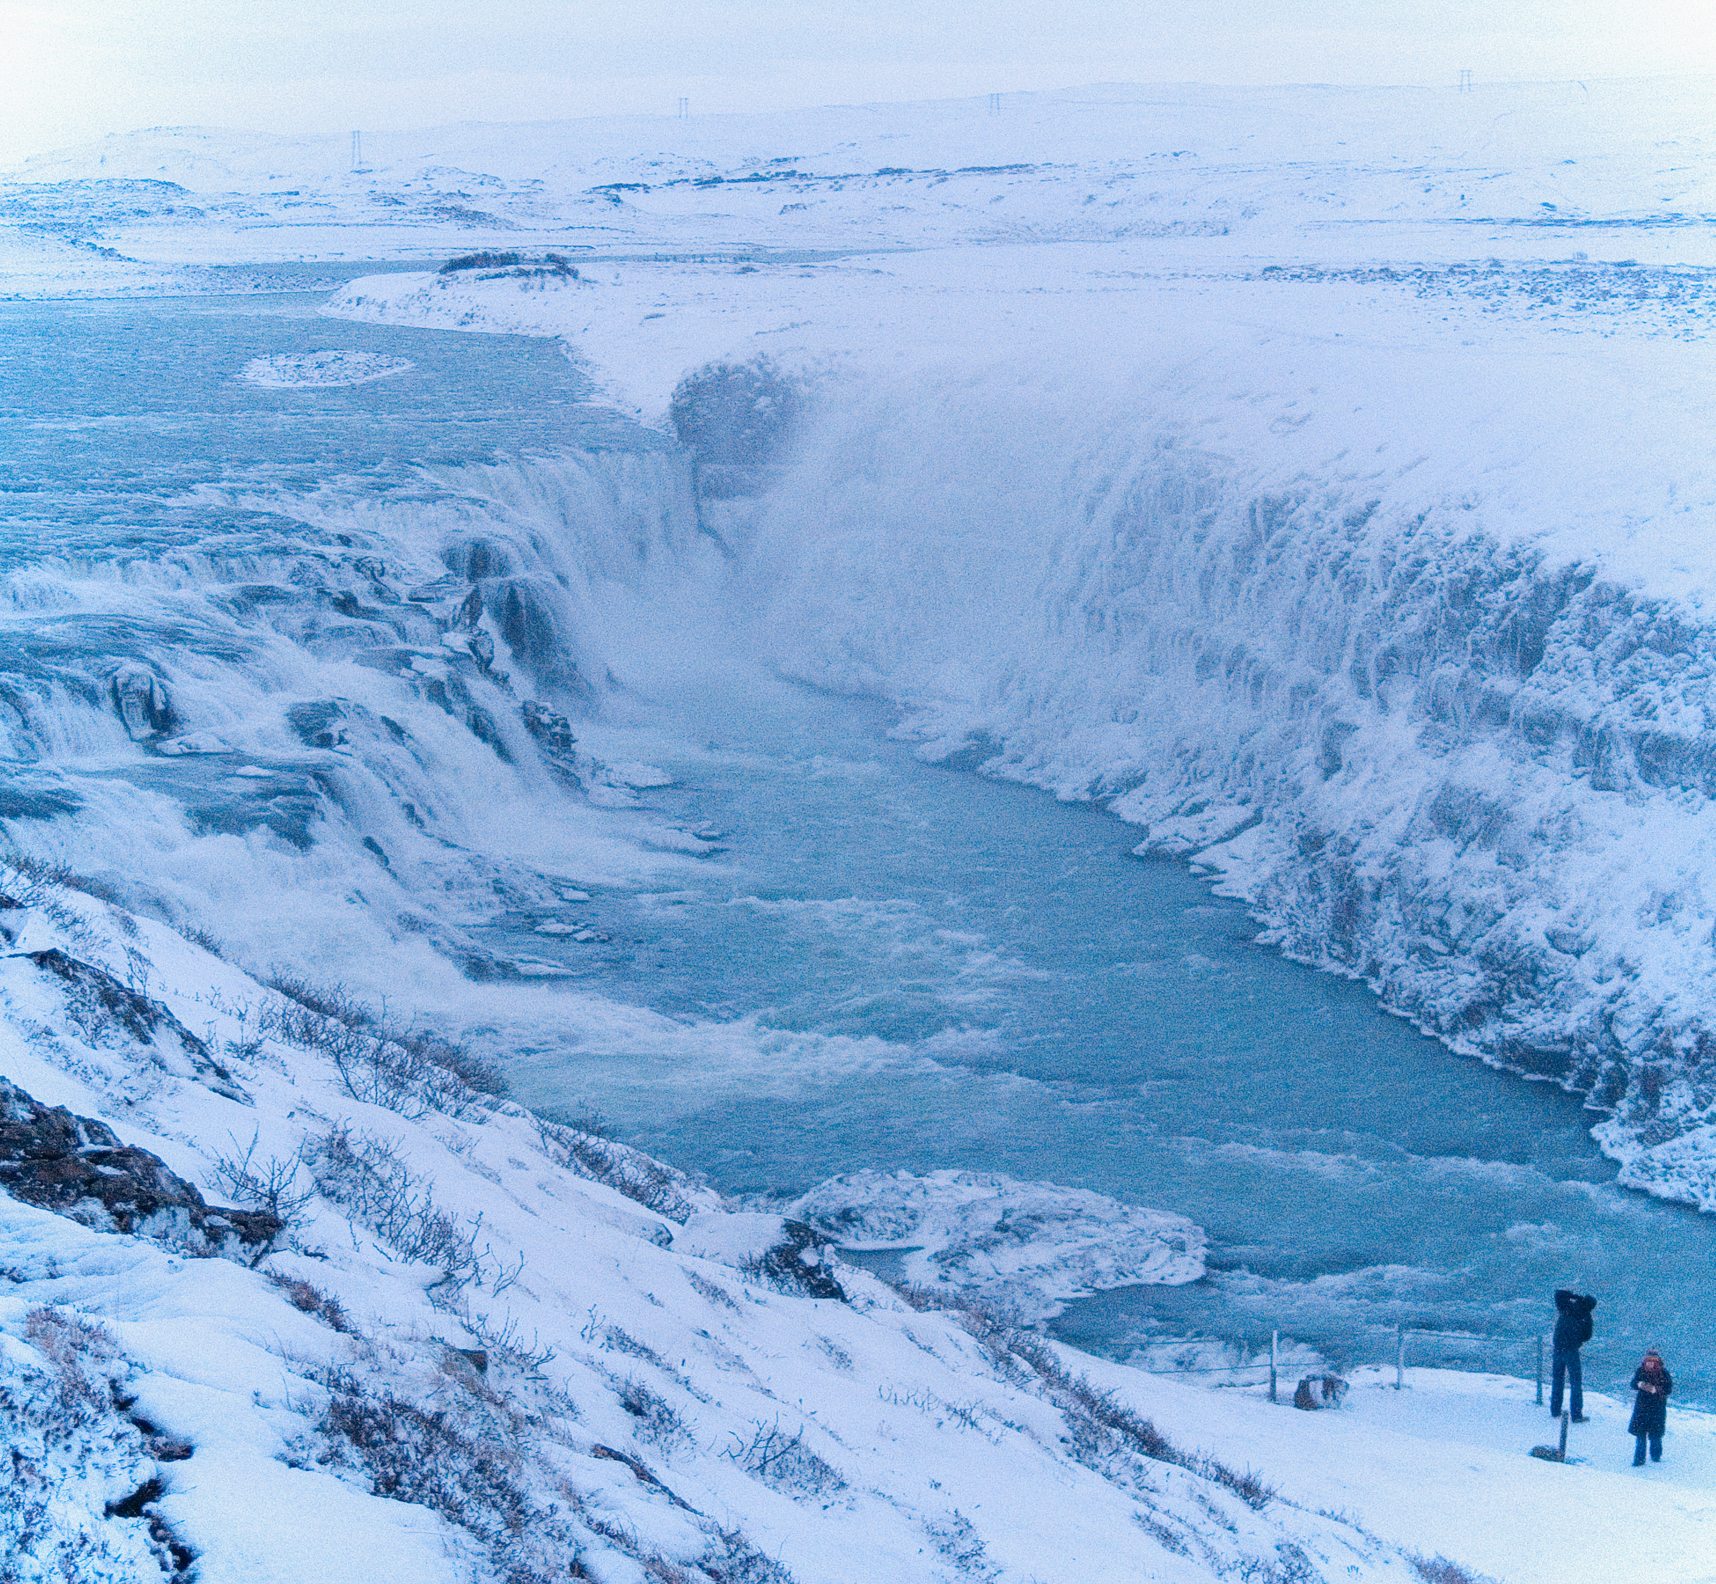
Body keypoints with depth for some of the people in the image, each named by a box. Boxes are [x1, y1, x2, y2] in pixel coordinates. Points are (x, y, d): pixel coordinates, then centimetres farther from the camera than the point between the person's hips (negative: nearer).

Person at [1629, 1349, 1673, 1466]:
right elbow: (1633, 1384, 2)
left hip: (1657, 1407, -2)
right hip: (1642, 1405, 2)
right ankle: (1639, 1459, 10)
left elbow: (1668, 1389, -13)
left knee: (1655, 1434, 7)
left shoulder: (1663, 1373, -10)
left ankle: (1656, 1456, 29)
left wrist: (1655, 1389, -28)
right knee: (1640, 1433, 2)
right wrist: (1639, 1384, -21)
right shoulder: (1640, 1371, -3)